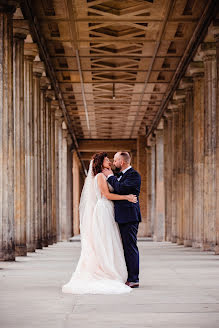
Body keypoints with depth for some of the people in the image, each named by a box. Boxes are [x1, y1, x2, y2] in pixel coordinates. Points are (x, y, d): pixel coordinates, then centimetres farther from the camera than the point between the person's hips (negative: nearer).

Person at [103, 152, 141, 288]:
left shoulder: (134, 174, -10)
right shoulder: (121, 175, 19)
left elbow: (121, 188, -23)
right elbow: (116, 191, 24)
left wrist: (110, 176, -10)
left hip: (129, 217, -10)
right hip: (122, 217, 10)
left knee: (130, 247, -8)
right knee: (125, 247, 12)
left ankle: (134, 279, -6)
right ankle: (127, 277, 17)